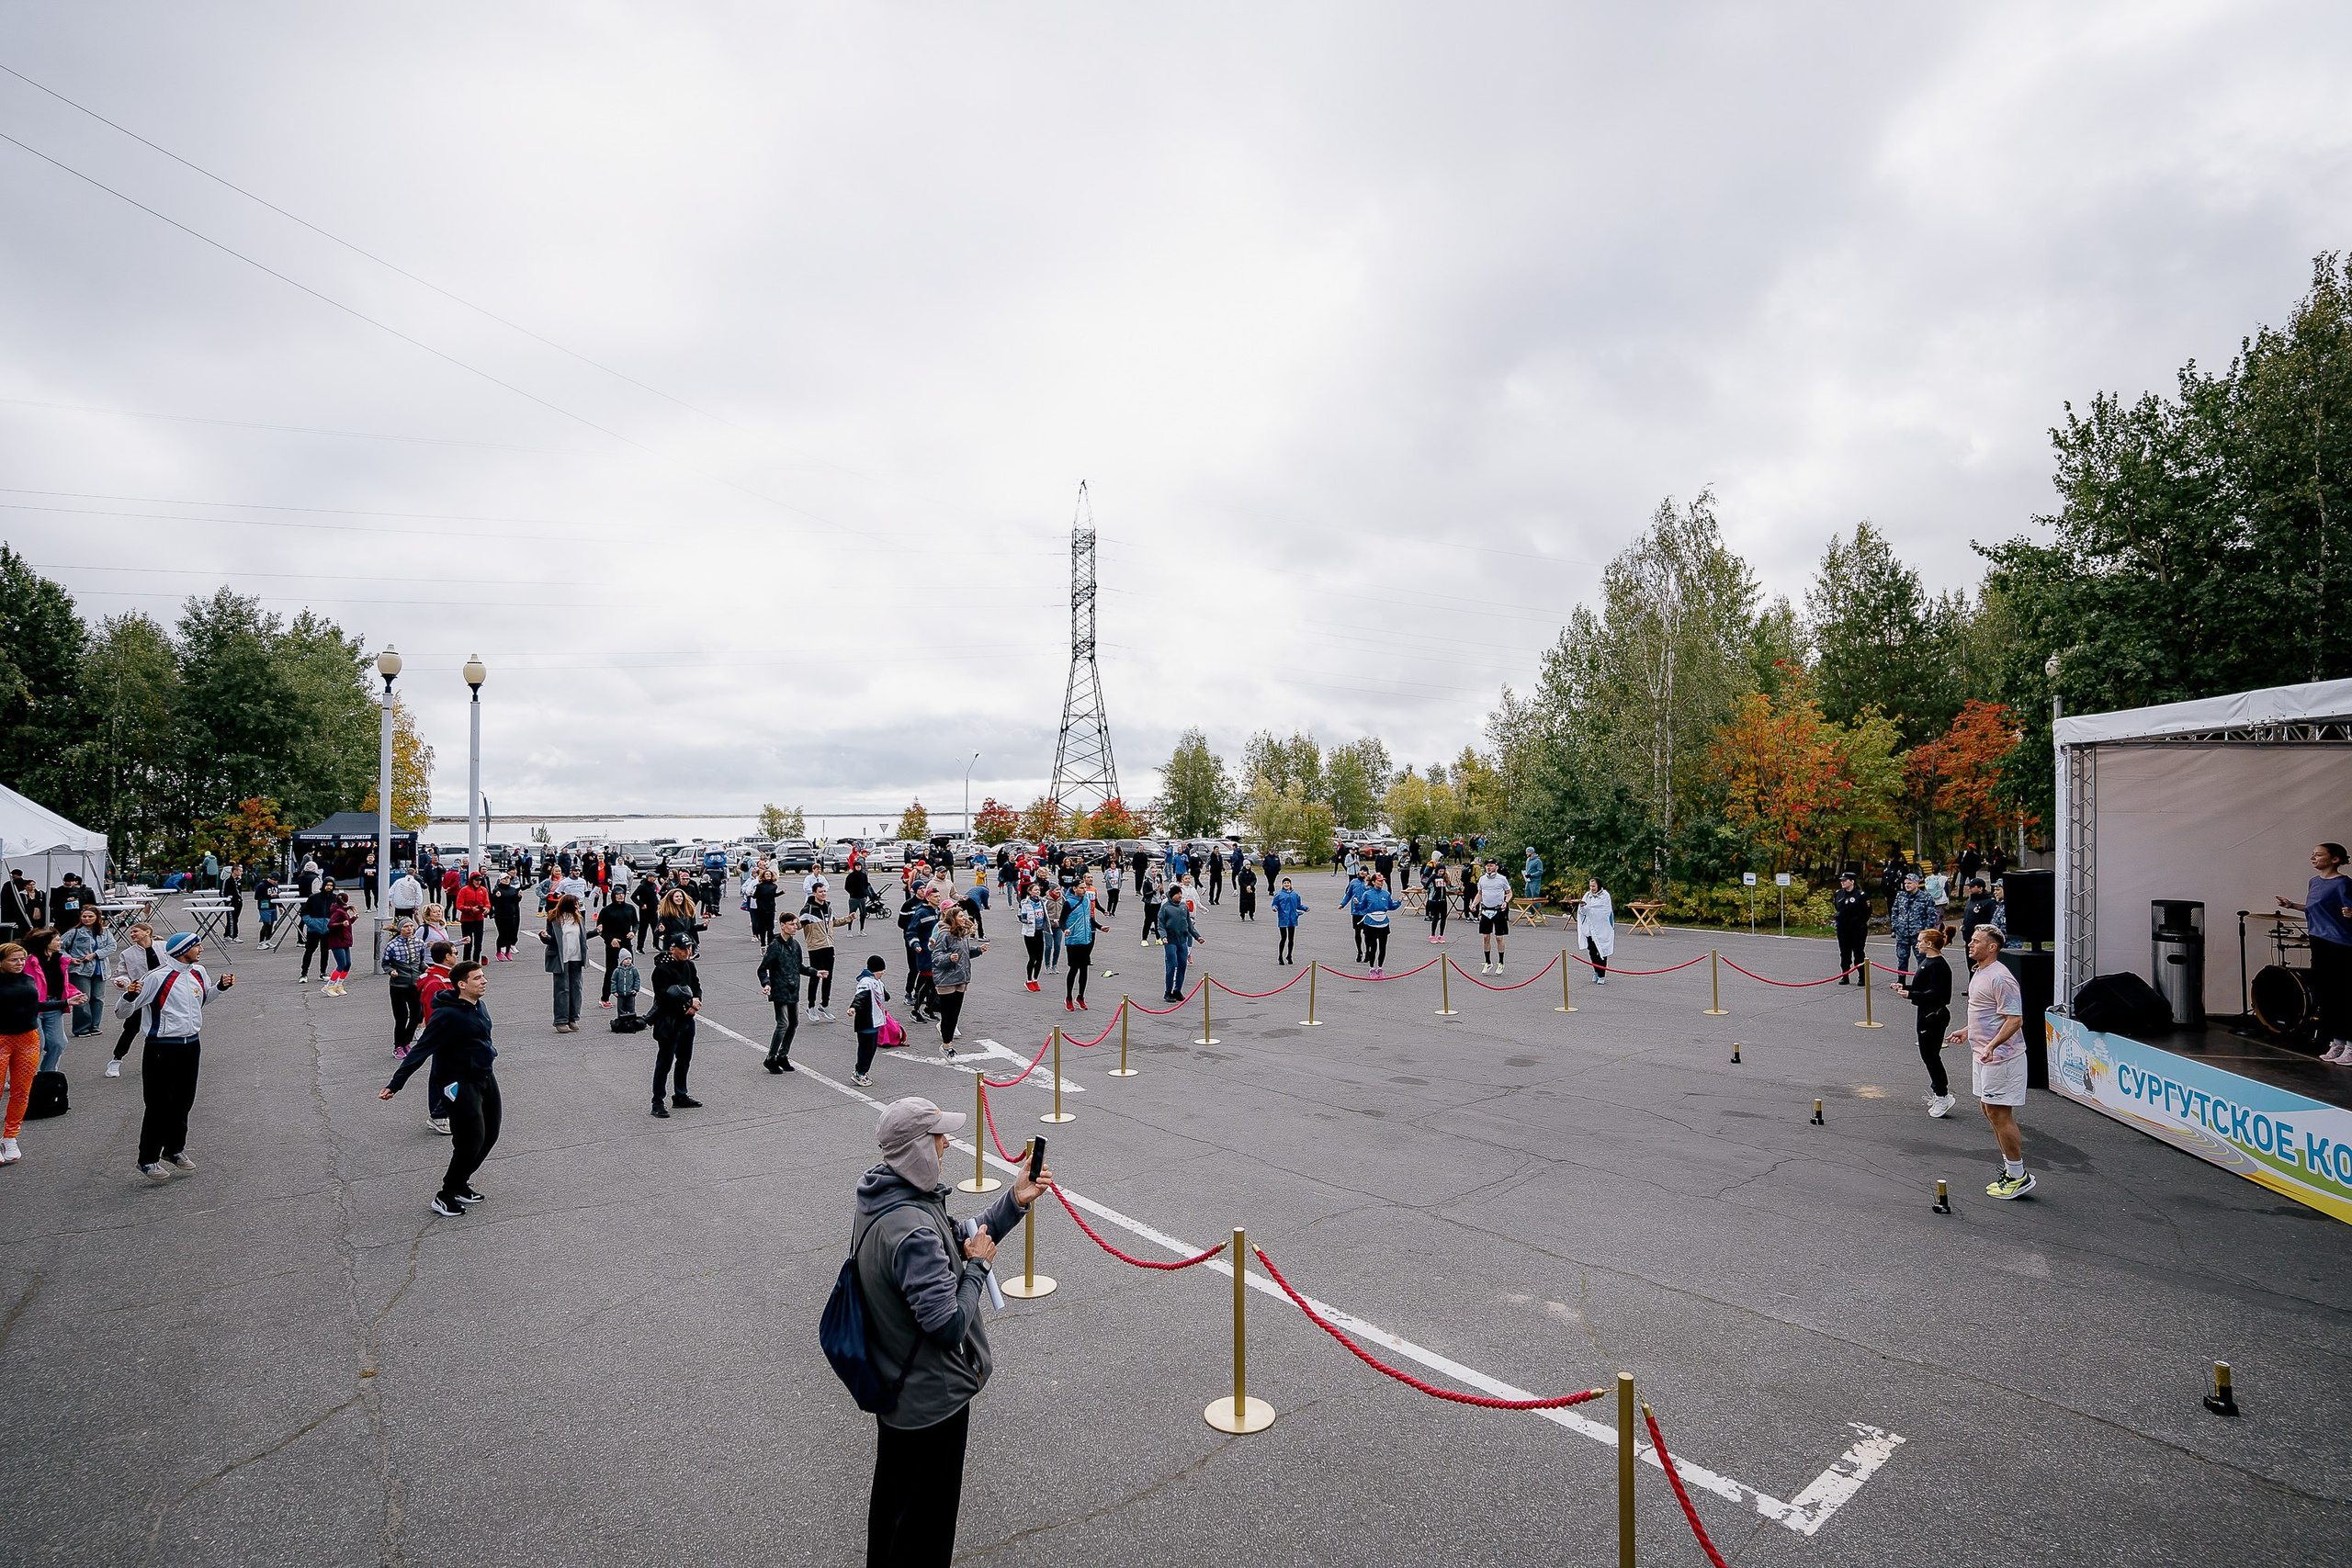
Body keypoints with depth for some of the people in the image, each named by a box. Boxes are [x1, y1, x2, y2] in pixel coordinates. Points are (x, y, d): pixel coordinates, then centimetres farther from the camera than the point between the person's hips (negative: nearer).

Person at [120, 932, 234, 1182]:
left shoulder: (198, 972, 5)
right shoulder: (158, 978, -17)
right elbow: (123, 1012, -13)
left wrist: (221, 986, 9)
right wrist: (130, 995, -33)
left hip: (192, 1045, 7)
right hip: (163, 1049, -7)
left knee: (184, 1102, 17)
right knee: (160, 1105, 1)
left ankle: (175, 1149, 33)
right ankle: (148, 1160, 15)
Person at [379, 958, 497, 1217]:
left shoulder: (477, 1006, 4)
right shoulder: (447, 1015, -21)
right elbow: (420, 1051, -21)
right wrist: (395, 1085, -22)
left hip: (485, 1077, 8)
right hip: (460, 1084, -8)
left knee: (489, 1135, 11)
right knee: (471, 1140, -8)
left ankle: (460, 1184, 28)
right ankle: (445, 1197, 8)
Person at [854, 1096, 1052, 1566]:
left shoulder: (882, 1196, -6)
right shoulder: (914, 1231, -37)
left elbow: (957, 1242, 3)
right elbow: (948, 1324, -33)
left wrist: (1015, 1201, -6)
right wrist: (977, 1266, -18)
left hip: (893, 1385, 9)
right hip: (932, 1399, -9)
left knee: (892, 1491, 30)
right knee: (926, 1515, 15)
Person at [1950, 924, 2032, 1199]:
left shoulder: (2000, 978, -20)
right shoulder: (1978, 972, 13)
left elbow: (2015, 1019, -24)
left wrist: (1992, 1045, -34)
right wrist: (1967, 1030, 21)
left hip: (2000, 1057, -11)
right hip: (1984, 1055, 11)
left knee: (1999, 1114, -5)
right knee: (1988, 1110, 16)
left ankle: (2019, 1176, 6)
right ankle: (2011, 1167, 27)